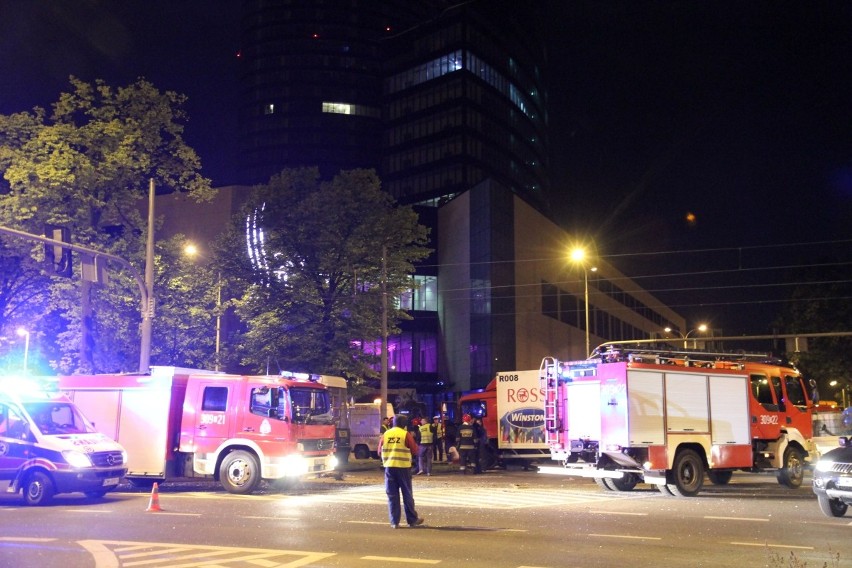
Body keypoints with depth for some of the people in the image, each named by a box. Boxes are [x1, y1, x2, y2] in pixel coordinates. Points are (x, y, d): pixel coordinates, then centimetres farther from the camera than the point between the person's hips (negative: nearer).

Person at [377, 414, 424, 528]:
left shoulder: (385, 434, 4)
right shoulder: (406, 434, -6)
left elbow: (380, 451, 9)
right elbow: (414, 451, -3)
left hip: (389, 467, 2)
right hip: (403, 467, -2)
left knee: (392, 495, 7)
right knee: (407, 494, 8)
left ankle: (394, 522, 5)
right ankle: (412, 520, 16)